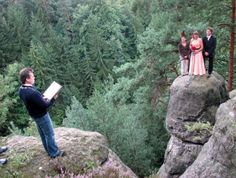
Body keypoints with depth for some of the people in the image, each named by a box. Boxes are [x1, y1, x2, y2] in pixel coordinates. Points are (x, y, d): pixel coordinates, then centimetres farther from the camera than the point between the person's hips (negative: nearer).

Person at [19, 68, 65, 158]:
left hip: (34, 115, 9)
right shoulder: (33, 92, -37)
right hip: (42, 116, -9)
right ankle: (54, 153, 25)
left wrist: (42, 98, 0)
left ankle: (49, 150, 41)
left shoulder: (21, 90, -8)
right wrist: (53, 99, -13)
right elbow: (45, 105, -28)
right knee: (50, 134, 10)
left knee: (43, 134, 24)